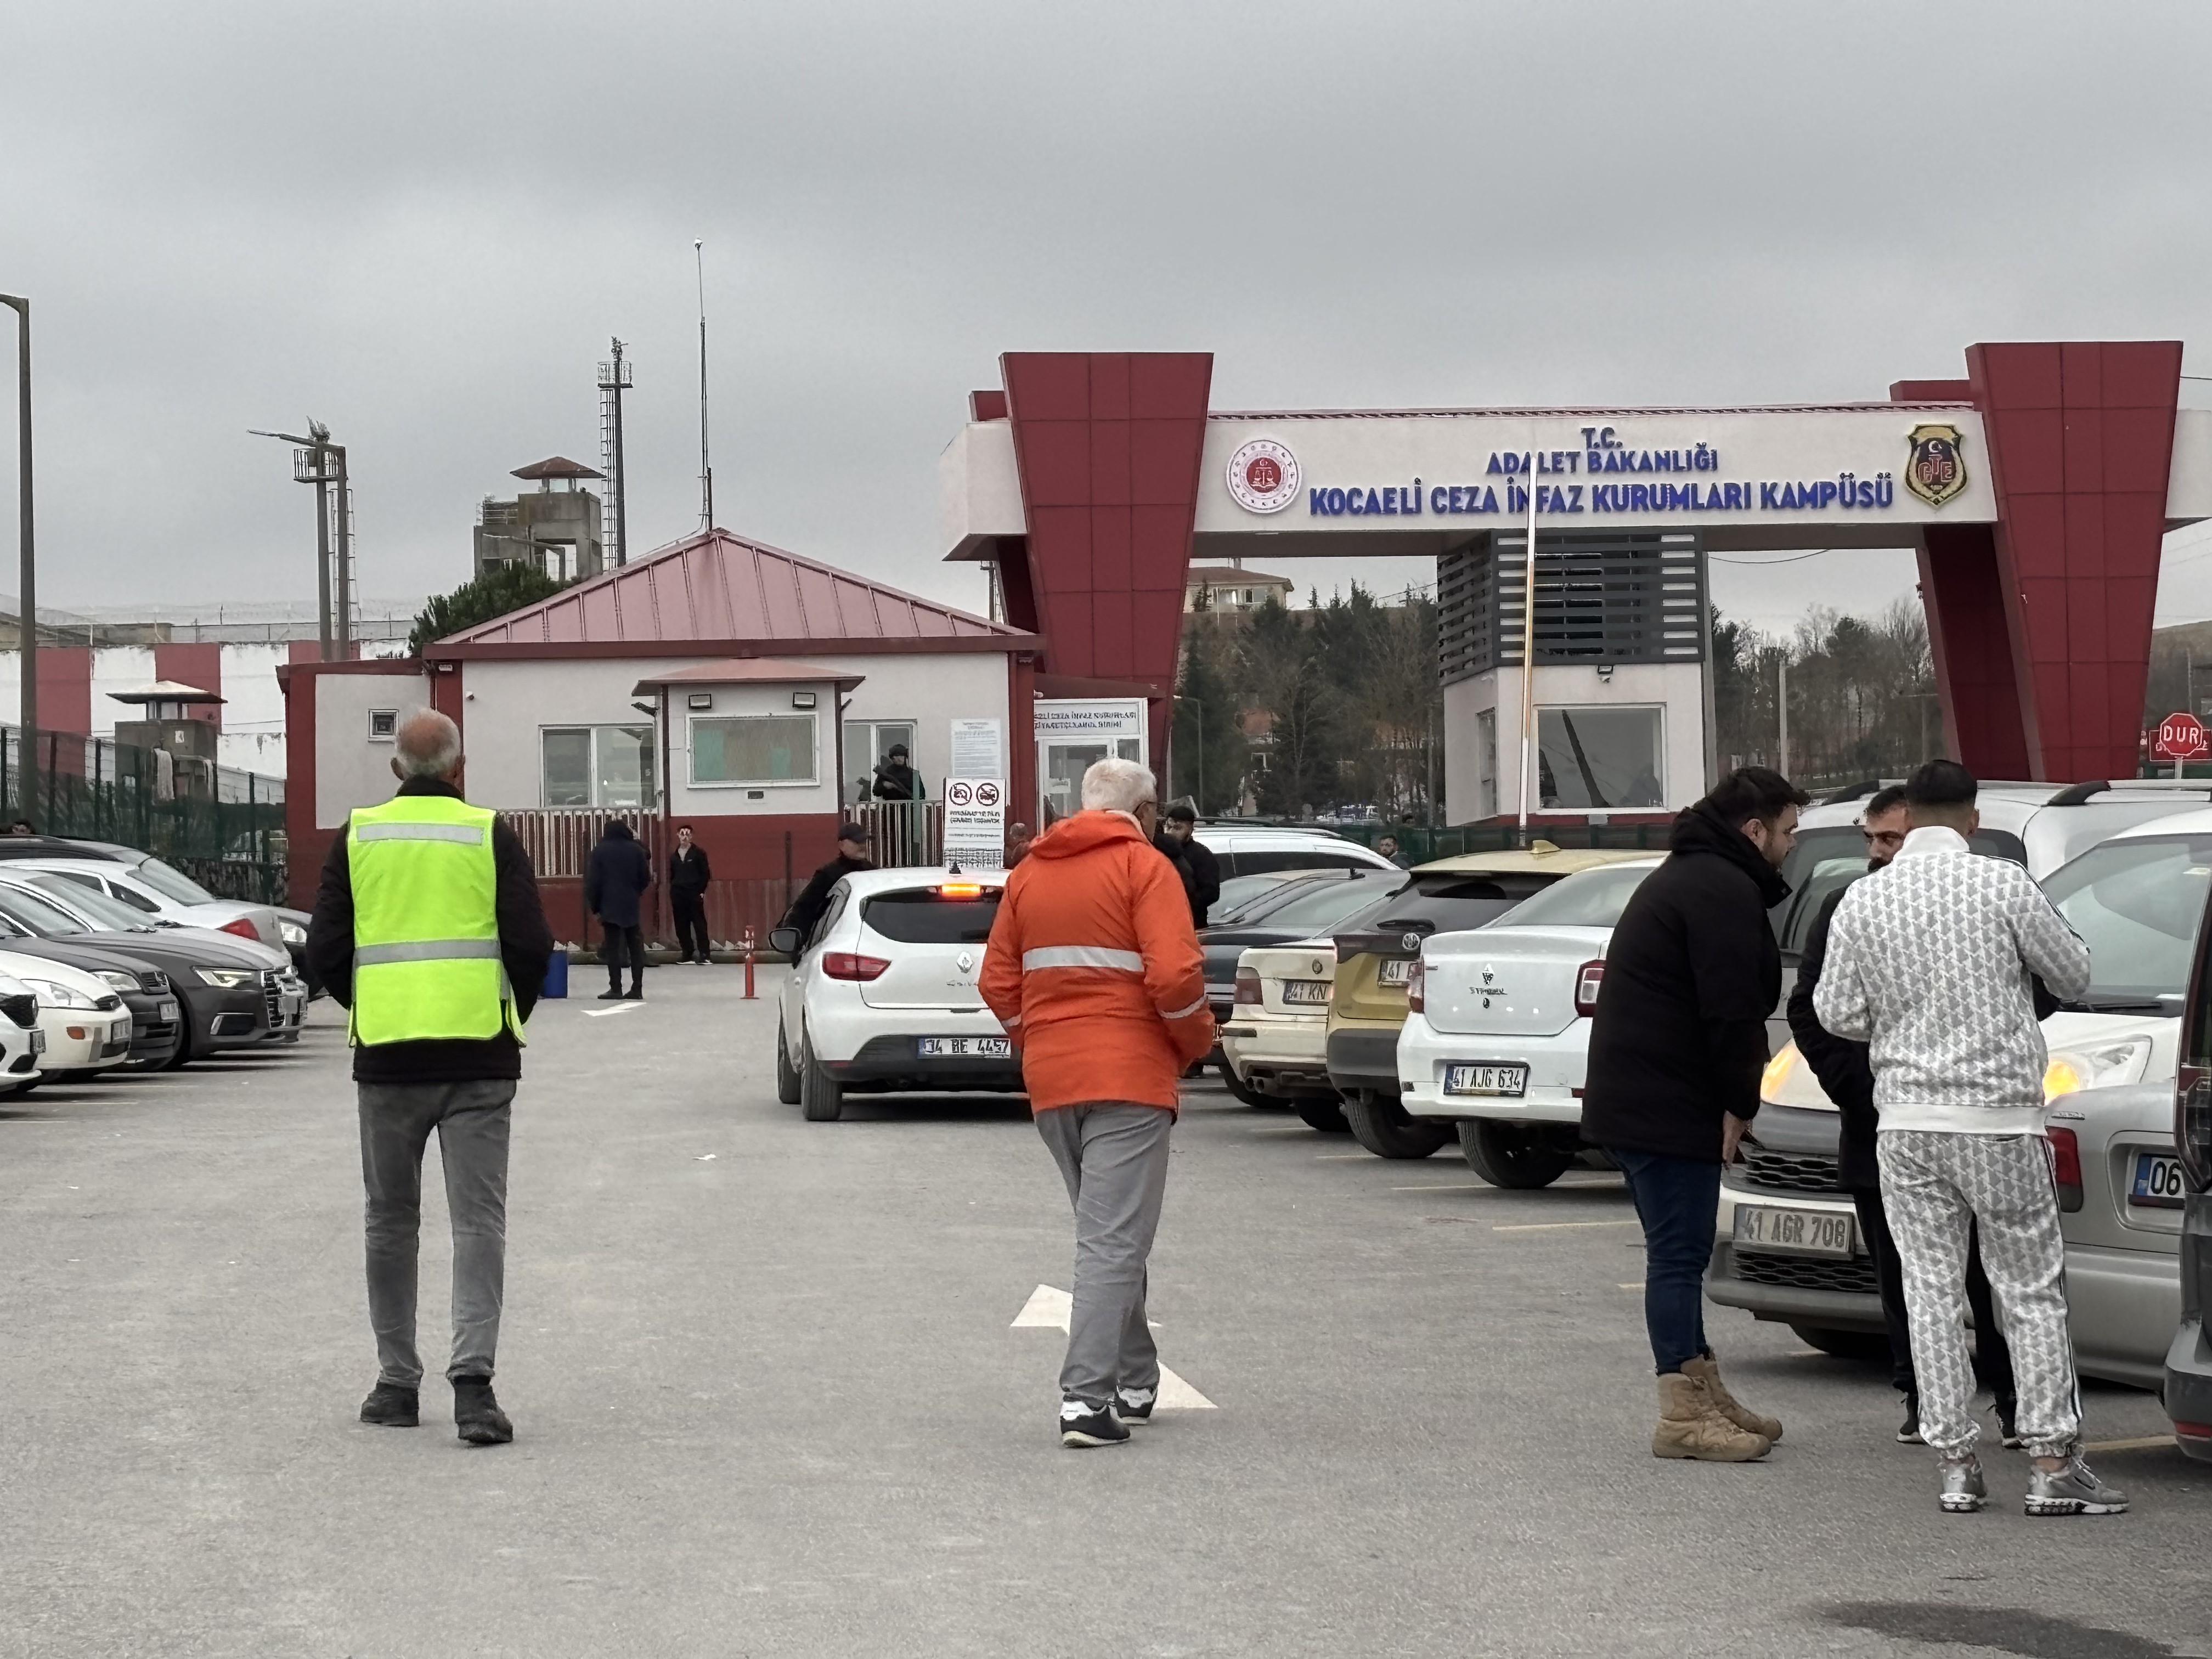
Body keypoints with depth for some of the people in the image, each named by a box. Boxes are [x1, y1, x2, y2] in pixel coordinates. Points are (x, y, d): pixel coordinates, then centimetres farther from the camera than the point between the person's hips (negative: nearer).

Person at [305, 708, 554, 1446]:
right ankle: (473, 1376, -15)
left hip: (386, 1053, 1)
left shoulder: (358, 838, 5)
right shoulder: (489, 837, 0)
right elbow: (532, 944, -6)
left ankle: (397, 1382, 15)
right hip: (478, 1055, -1)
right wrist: (513, 1012, 12)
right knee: (478, 1220, -2)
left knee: (391, 1220, 13)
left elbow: (325, 952, 1)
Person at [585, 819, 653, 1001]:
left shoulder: (600, 851, -3)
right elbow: (645, 878, 6)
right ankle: (637, 989, 5)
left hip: (609, 906, -2)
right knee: (635, 947, 7)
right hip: (631, 906, 2)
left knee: (613, 948, 0)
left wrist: (594, 905, 2)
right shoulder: (636, 850, 3)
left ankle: (616, 989, -4)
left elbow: (593, 881, -5)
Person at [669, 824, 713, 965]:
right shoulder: (674, 856, 12)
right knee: (681, 926, 4)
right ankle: (688, 952, 11)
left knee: (699, 924, -8)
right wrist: (672, 895, 10)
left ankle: (704, 954, -9)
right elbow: (672, 875, 16)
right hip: (678, 894, 5)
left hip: (695, 893, -5)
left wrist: (702, 891, -7)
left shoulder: (699, 853, 0)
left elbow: (705, 873, -1)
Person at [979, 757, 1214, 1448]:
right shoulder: (1144, 867, -5)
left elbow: (998, 983, 11)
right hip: (1129, 1078, -6)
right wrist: (1195, 1042, 1)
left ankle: (1135, 1385, 24)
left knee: (1108, 1235, 19)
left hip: (1050, 1080, 6)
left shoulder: (1029, 873, 13)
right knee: (1113, 1242, -7)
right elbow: (1175, 976, -15)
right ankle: (1086, 1401, -14)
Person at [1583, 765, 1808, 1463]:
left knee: (1680, 1251, 16)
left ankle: (1703, 1394, 23)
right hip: (1669, 1107, -11)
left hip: (1630, 1097, 11)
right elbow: (1731, 1010, -21)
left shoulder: (1685, 876, 21)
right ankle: (1683, 1416, -8)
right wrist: (1740, 1104, -13)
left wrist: (1732, 1102, 20)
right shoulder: (1725, 890, -15)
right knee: (1679, 1254, -9)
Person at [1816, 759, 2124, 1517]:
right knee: (2032, 1292, 4)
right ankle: (2052, 1465, 1)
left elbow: (1836, 1012, 4)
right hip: (1998, 1119, -3)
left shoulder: (1862, 899, 1)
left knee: (1931, 1294, 8)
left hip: (1905, 1121, 3)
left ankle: (1956, 1464, 7)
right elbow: (2073, 977, 2)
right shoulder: (2002, 884, -8)